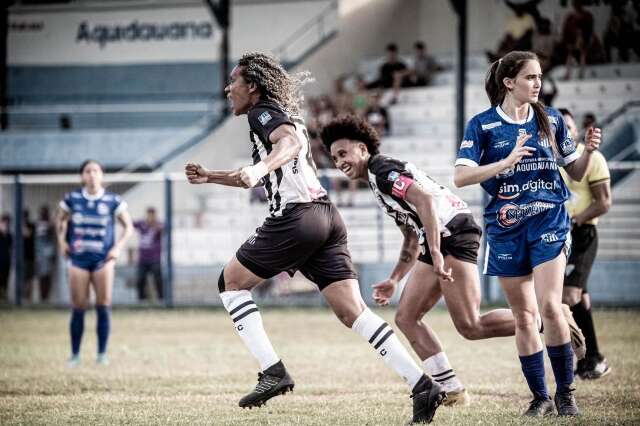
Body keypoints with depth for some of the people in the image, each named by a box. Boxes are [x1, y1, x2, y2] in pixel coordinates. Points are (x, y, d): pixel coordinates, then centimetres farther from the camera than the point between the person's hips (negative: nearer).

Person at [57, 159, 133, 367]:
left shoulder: (113, 201, -2)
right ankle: (75, 355, 8)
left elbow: (128, 226, 7)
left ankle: (102, 354, 5)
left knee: (104, 307, -3)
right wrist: (62, 240, 6)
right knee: (78, 308, 0)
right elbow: (61, 220, 18)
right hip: (78, 258, 1)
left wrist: (118, 246, -5)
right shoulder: (72, 199, 1)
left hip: (103, 258, -1)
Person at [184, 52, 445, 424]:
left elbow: (290, 142, -23)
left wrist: (259, 168, -39)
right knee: (353, 311, 0)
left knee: (231, 282, 9)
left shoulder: (262, 112, 1)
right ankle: (423, 386, -13)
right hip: (327, 216, 9)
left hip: (296, 218, -9)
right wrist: (208, 177, 40)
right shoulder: (284, 116, 30)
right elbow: (256, 180, 43)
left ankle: (273, 371, -3)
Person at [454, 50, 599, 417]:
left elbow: (575, 172, 11)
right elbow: (460, 177, -11)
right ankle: (540, 398, 14)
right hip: (506, 228, 0)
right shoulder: (483, 125, -2)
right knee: (524, 316, 4)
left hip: (549, 222, 0)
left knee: (550, 306, -16)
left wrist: (589, 151, -9)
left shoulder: (551, 119, 5)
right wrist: (507, 161, -20)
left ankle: (565, 392, -2)